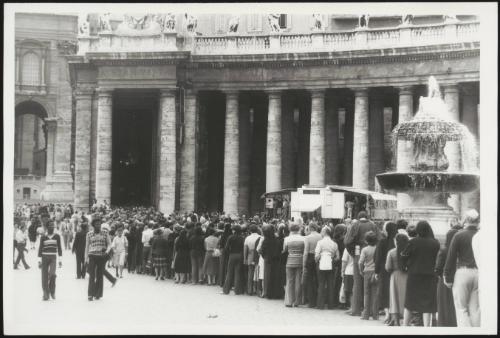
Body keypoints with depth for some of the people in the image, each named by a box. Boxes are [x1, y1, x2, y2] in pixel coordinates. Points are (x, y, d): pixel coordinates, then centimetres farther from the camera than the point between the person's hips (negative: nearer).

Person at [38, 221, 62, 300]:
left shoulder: (57, 236, 5)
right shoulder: (43, 237, 3)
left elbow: (59, 248, 9)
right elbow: (40, 248, 6)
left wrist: (60, 260, 5)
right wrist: (39, 260, 1)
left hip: (53, 258, -1)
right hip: (44, 257, 1)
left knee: (52, 274, -19)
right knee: (44, 277, 0)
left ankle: (52, 292, 1)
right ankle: (46, 294, 8)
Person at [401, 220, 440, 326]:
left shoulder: (413, 242, -8)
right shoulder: (435, 243, -5)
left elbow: (404, 257, -2)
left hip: (414, 275, 0)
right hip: (430, 276, 0)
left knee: (409, 303, 14)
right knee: (427, 305, 2)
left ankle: (405, 326, 18)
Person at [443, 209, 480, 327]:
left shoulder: (459, 236, -4)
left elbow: (451, 258, -4)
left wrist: (448, 278, 2)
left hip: (462, 272, -3)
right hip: (479, 273, 3)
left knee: (461, 308, 3)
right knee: (475, 308, 10)